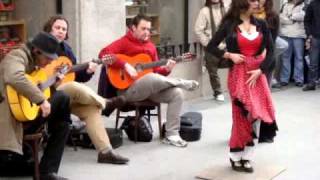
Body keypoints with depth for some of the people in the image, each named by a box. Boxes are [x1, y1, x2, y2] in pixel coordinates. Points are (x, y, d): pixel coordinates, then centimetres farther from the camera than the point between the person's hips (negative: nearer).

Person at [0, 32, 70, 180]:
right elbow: (15, 78, -36)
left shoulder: (31, 61, 17)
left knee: (62, 124, 16)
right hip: (15, 118, -10)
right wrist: (41, 100, -33)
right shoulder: (17, 56, -14)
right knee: (62, 98, -11)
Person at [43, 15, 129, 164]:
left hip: (68, 95, 7)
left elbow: (76, 76, 17)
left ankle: (105, 151, -19)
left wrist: (87, 71, -4)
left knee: (91, 107, -15)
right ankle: (104, 102, -11)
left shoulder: (65, 48, 17)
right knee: (74, 87, -36)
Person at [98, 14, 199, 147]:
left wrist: (166, 69, -5)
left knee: (177, 93, -15)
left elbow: (155, 70, 17)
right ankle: (184, 83, -9)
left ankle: (171, 134, -12)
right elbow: (103, 54, -19)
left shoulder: (150, 46, 17)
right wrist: (125, 65, -27)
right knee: (152, 78, -37)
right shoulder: (123, 43, -2)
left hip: (151, 88, 7)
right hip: (127, 88, -7)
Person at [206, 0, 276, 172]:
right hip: (238, 74, -4)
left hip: (257, 74, 4)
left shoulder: (261, 24, 5)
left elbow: (270, 50, 4)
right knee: (242, 115, -2)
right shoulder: (229, 24, -4)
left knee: (256, 115, 3)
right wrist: (229, 55, -12)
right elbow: (210, 47, 0)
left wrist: (260, 70, -9)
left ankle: (246, 157, 15)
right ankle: (236, 157, 13)